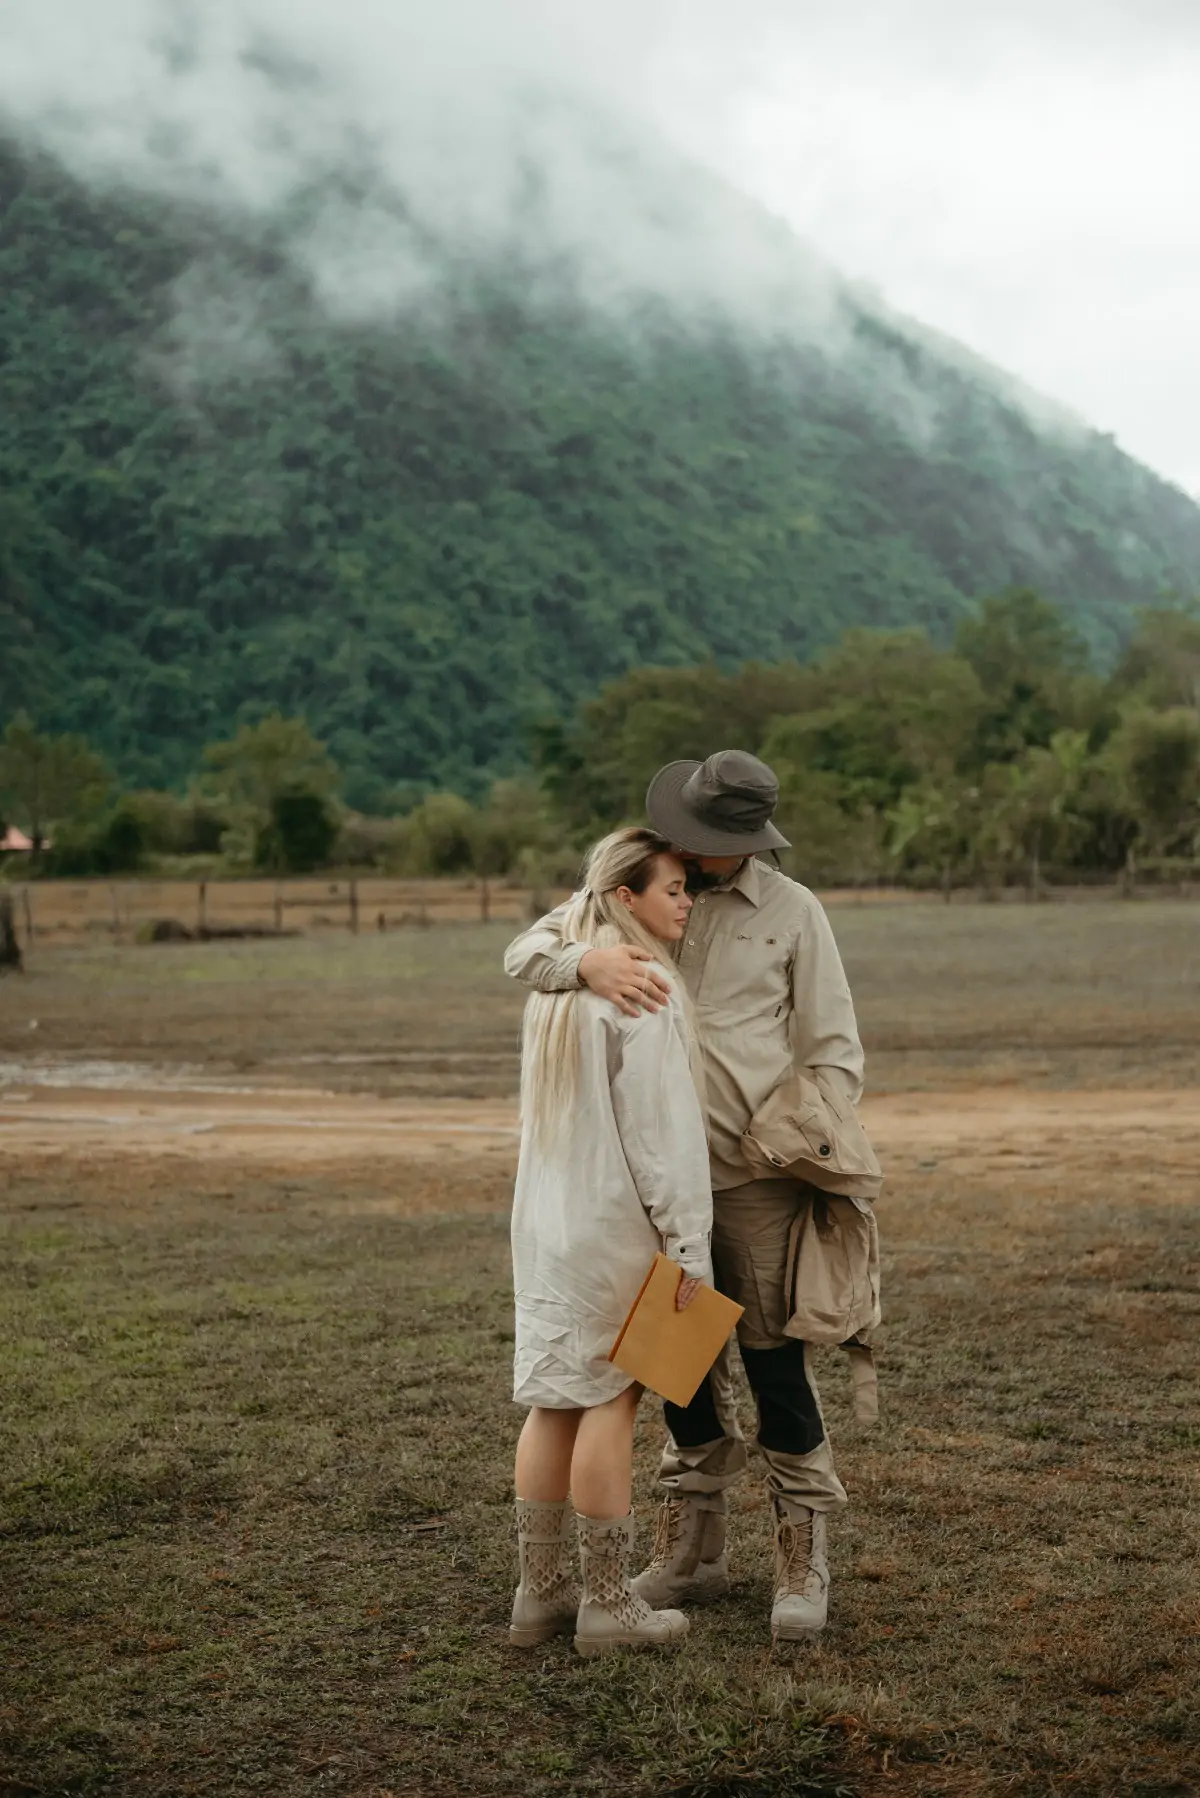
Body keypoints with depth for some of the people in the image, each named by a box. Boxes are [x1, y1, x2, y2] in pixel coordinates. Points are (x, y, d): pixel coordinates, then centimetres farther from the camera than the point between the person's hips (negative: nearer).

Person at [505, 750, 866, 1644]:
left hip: (758, 1177, -3)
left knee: (778, 1363, -1)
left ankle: (804, 1560, 9)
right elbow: (525, 952, -5)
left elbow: (834, 1052, 3)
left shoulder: (792, 912, 0)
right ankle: (693, 1548, 26)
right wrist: (588, 960, -27)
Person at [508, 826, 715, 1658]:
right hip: (617, 1223, -8)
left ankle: (541, 1592, 18)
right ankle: (608, 1604, 6)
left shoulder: (558, 984, 12)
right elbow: (664, 1130, -17)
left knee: (555, 1401, 11)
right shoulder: (645, 989, -15)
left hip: (549, 1217, 8)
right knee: (611, 1401, -1)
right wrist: (689, 1248, -14)